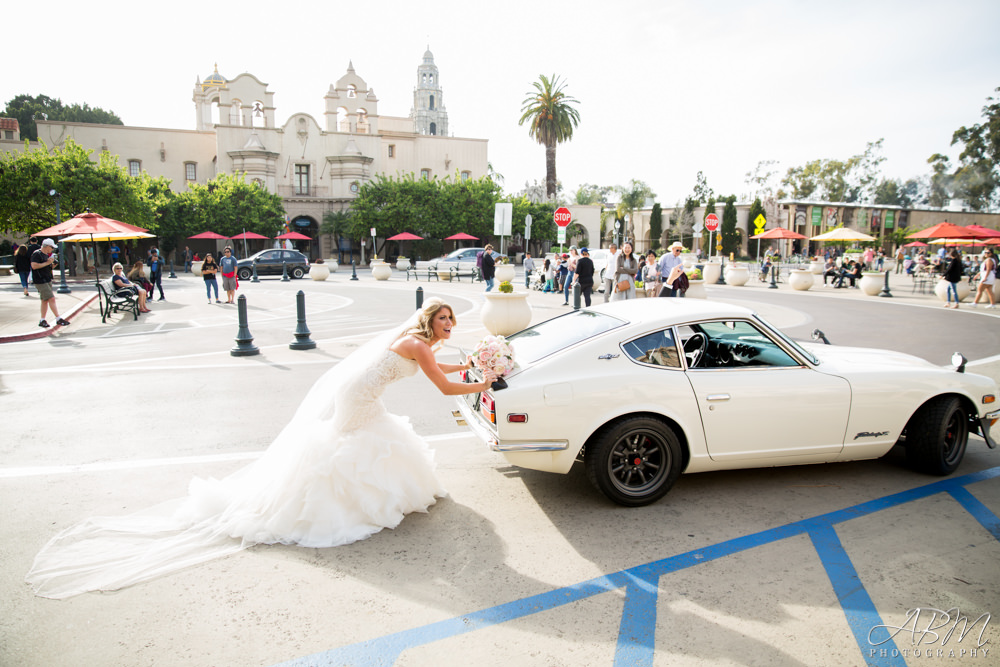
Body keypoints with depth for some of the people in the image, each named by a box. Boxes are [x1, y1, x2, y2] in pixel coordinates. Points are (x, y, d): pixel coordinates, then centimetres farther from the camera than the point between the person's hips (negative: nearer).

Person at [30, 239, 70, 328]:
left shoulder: (46, 255, 16)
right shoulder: (37, 254, -13)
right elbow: (34, 266, -25)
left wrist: (51, 262, 8)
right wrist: (47, 263, -20)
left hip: (47, 280, 10)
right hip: (40, 281, -10)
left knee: (45, 300, 12)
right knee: (51, 299, -13)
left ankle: (42, 321, 18)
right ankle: (58, 319, -11)